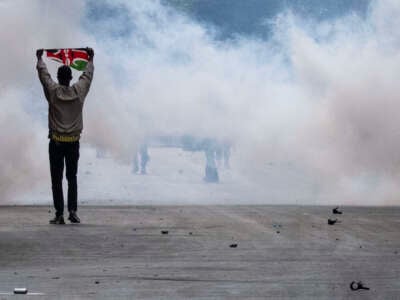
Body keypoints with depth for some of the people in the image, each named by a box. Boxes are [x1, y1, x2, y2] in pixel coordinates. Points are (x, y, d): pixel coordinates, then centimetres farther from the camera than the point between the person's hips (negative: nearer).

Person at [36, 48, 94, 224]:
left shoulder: (53, 92, -6)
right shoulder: (79, 91, -2)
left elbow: (44, 75, 10)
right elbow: (87, 75, 16)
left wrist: (39, 59, 26)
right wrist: (91, 59, 32)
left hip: (56, 142, -2)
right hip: (73, 142, 2)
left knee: (57, 180, 1)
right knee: (72, 178, 12)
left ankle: (59, 214, -3)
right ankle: (73, 210, 0)